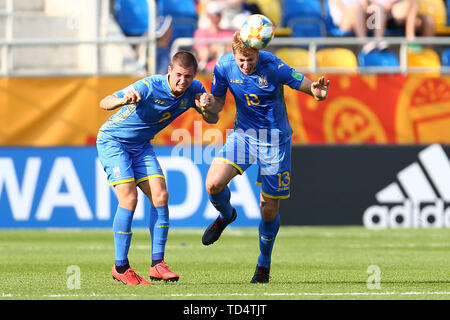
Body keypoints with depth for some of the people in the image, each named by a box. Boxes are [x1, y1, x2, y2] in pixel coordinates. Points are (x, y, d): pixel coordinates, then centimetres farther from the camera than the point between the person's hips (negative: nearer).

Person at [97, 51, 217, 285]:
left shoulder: (194, 90, -12)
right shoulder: (149, 87, -29)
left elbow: (211, 120, 1)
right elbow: (104, 103, -31)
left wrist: (206, 107, -23)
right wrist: (124, 100, -54)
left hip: (141, 146, 6)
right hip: (112, 140, -6)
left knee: (160, 196, -9)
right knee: (129, 198, -18)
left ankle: (157, 264, -4)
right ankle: (120, 267, -8)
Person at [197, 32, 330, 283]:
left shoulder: (273, 66, -22)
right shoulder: (225, 65, -11)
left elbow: (307, 86, -19)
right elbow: (218, 103, 3)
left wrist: (318, 92, -43)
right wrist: (209, 105, -21)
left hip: (275, 140, -3)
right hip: (243, 134, 3)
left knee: (269, 209, 2)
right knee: (213, 184, -21)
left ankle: (264, 264, 25)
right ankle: (226, 215, 14)